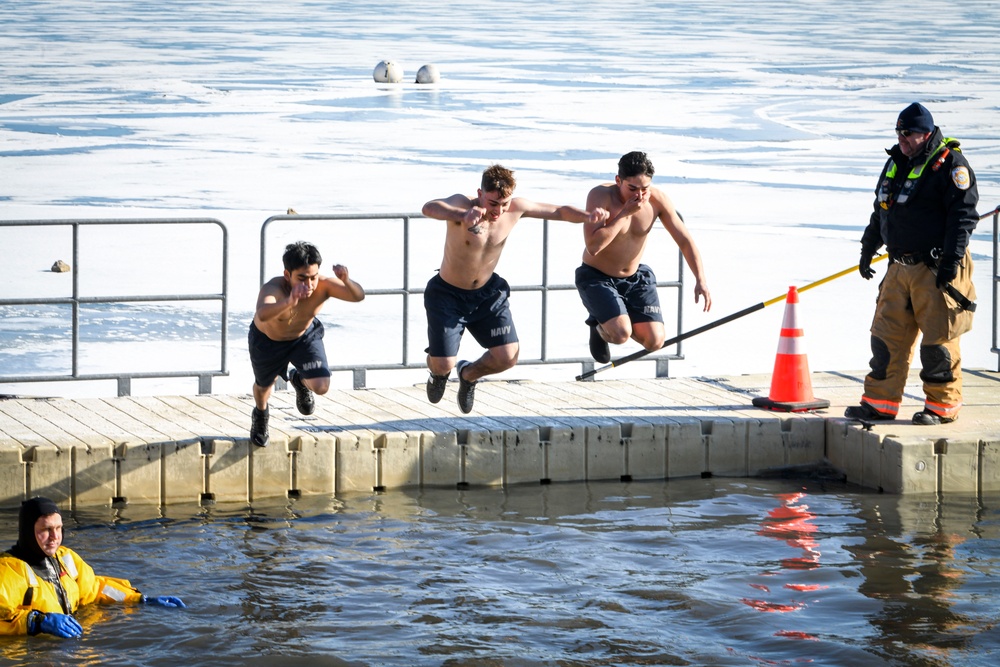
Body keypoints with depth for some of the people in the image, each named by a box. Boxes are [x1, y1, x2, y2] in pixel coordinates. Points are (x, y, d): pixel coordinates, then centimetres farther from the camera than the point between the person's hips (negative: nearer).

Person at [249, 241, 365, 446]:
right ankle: (260, 415, 60)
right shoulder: (274, 288, -44)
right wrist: (289, 302, -84)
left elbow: (358, 296, -41)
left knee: (321, 386, -15)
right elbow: (262, 315, -65)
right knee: (263, 385, 22)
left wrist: (346, 281, -63)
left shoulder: (323, 285, -34)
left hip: (305, 336, 2)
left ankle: (299, 380, 24)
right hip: (268, 339, -2)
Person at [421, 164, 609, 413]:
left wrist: (588, 216, -25)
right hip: (448, 295, -4)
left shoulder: (516, 208, -14)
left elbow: (560, 211, -2)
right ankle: (438, 373, 32)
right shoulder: (462, 204, -29)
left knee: (507, 358, -8)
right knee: (443, 364, -10)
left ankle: (469, 374, 28)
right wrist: (463, 215, -73)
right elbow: (429, 208, -51)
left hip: (488, 293, 4)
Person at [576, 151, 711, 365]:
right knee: (620, 334, -26)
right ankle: (599, 325, 12)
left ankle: (619, 321, 24)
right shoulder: (601, 196, -26)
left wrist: (701, 280, -19)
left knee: (655, 341, -8)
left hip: (635, 277, 4)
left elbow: (685, 241, -7)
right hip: (596, 277, -4)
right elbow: (593, 246, -35)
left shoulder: (658, 200, -14)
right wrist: (625, 213, -35)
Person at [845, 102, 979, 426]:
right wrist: (868, 250, 26)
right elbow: (880, 211, 26)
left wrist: (951, 260, -19)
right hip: (900, 268, 7)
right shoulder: (896, 162, 15)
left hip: (937, 269, -7)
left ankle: (943, 404, 8)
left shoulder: (950, 163, -9)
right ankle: (880, 402, 13)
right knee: (887, 335, 7)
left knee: (938, 338, -4)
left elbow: (963, 214, -14)